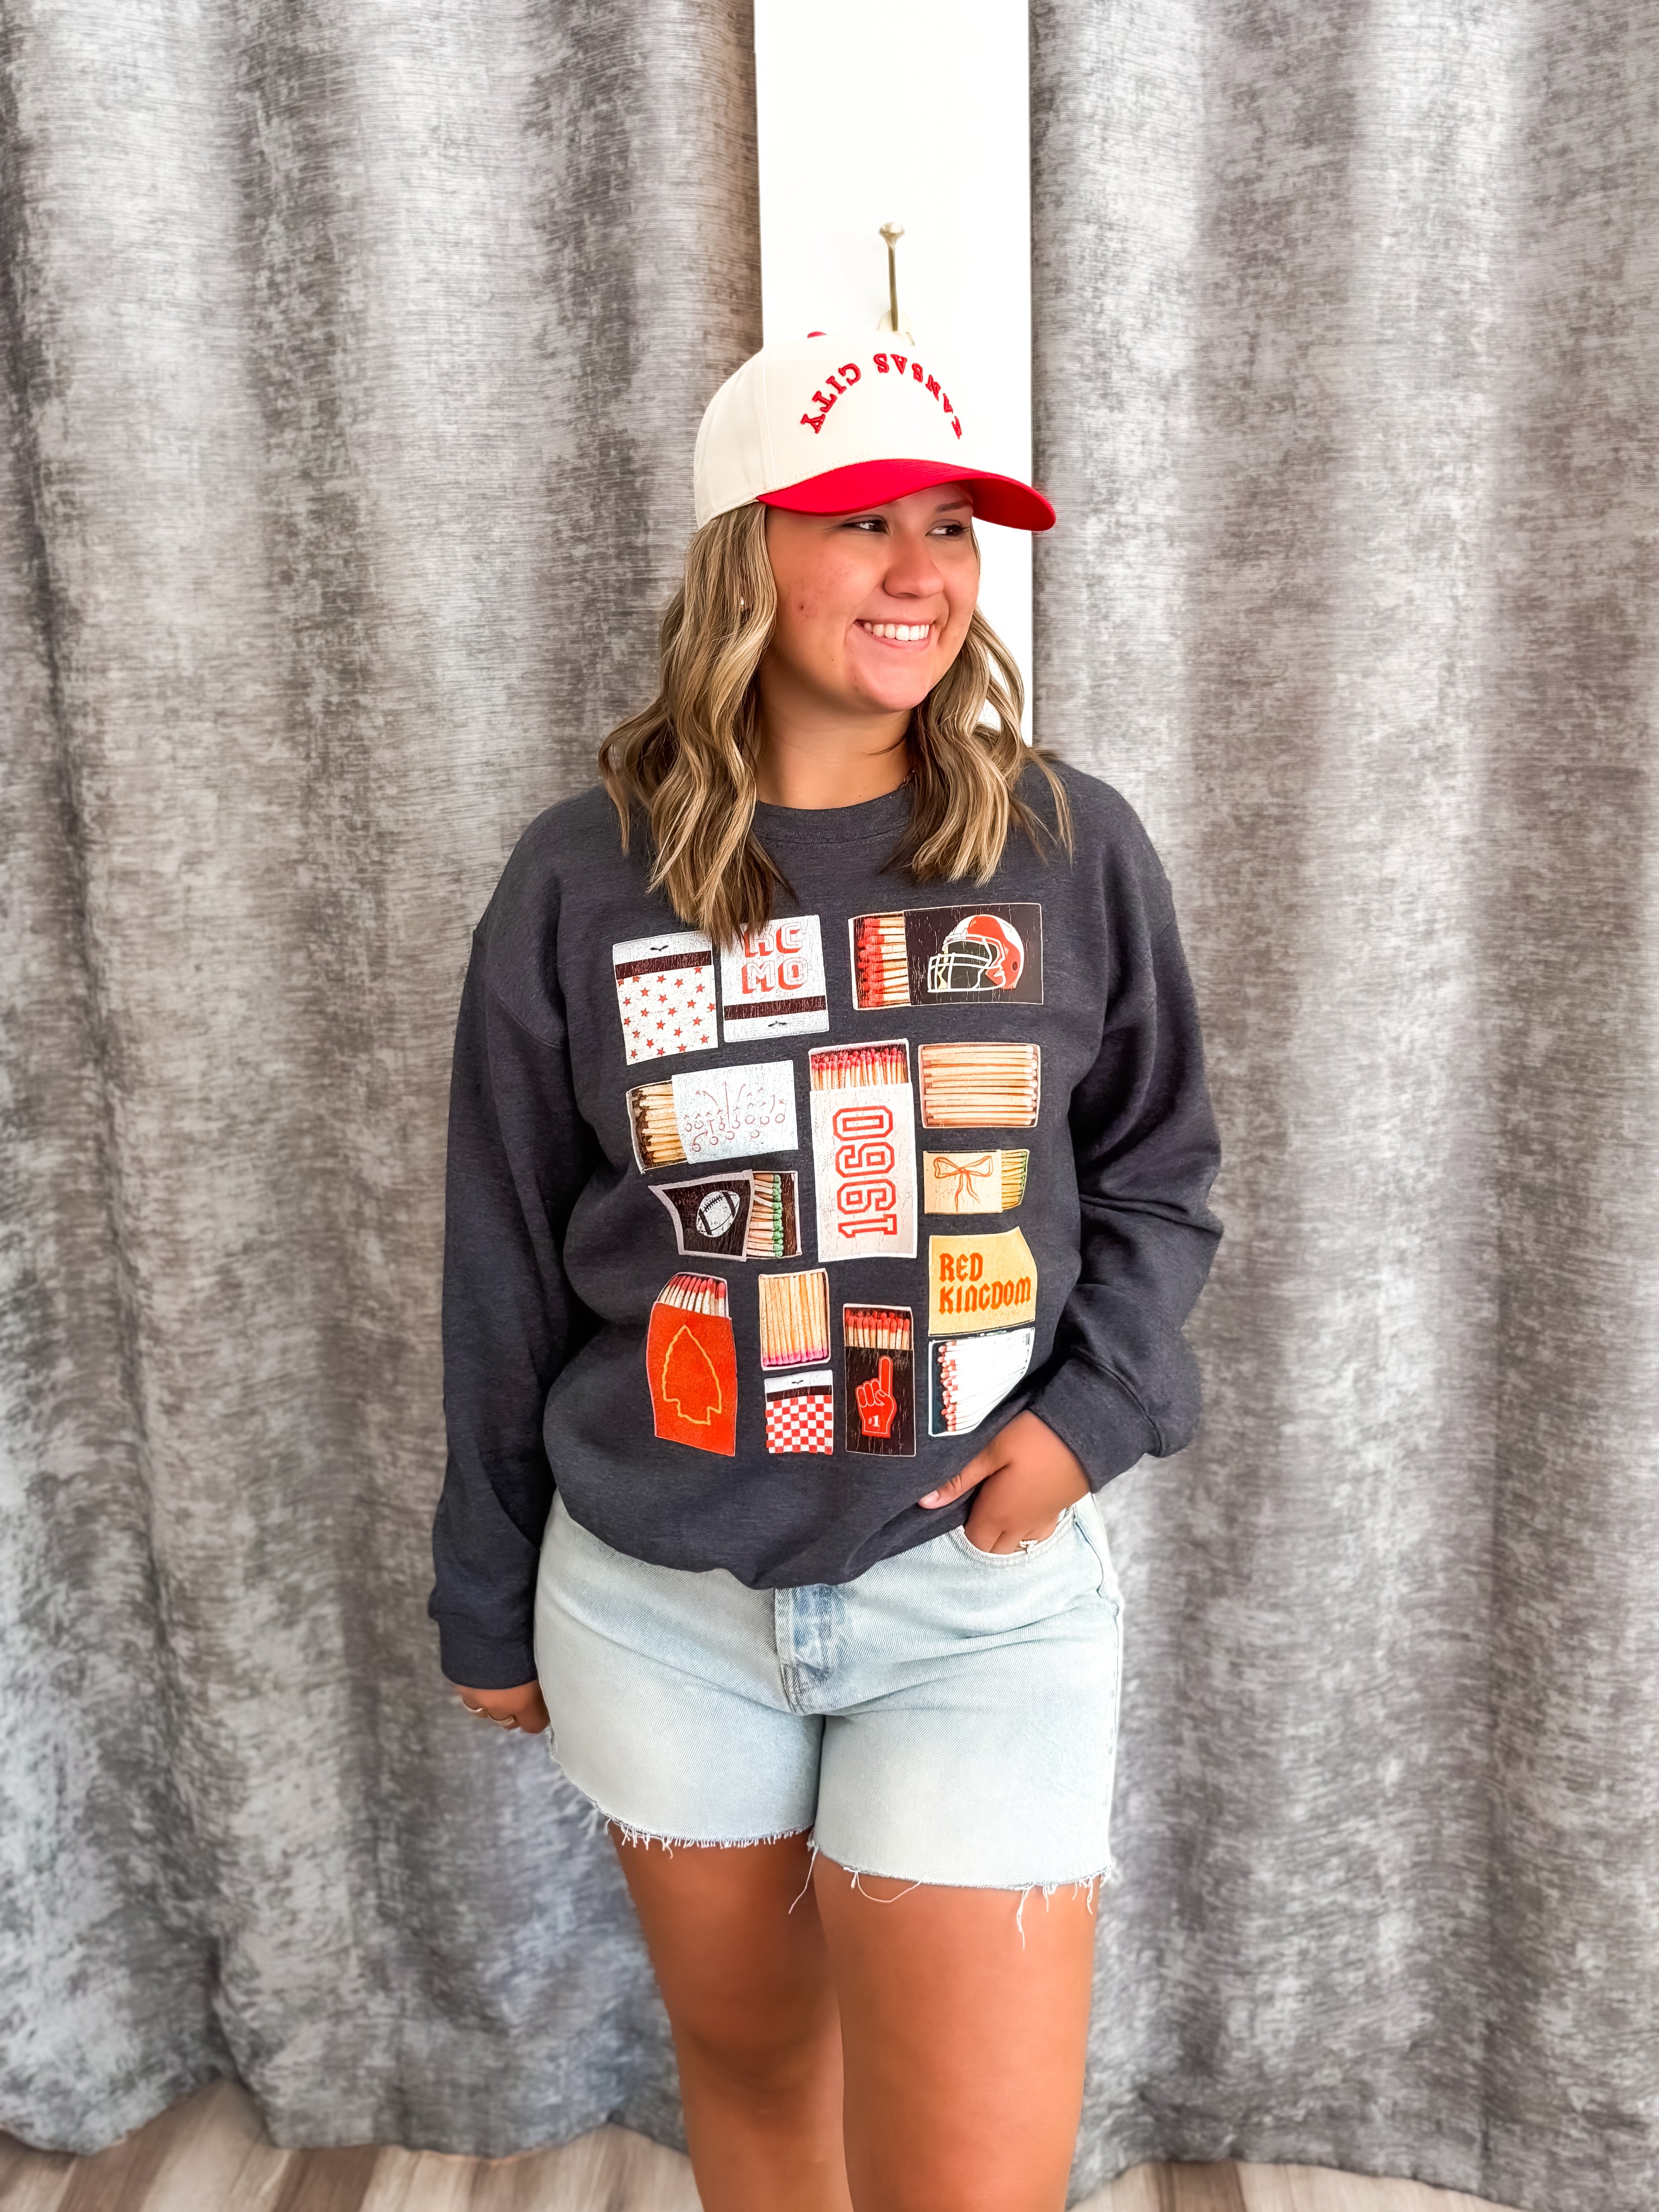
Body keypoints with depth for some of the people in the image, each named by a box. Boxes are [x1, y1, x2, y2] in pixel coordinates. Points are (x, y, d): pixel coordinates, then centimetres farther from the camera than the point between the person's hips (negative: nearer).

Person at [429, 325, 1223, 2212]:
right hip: (660, 1608, 1)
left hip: (985, 1592, 0)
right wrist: (486, 1599, 10)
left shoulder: (1071, 850, -4)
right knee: (744, 2055, 22)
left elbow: (1158, 1176, 7)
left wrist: (1094, 1408, -11)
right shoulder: (581, 882, -5)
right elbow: (506, 1276, 2)